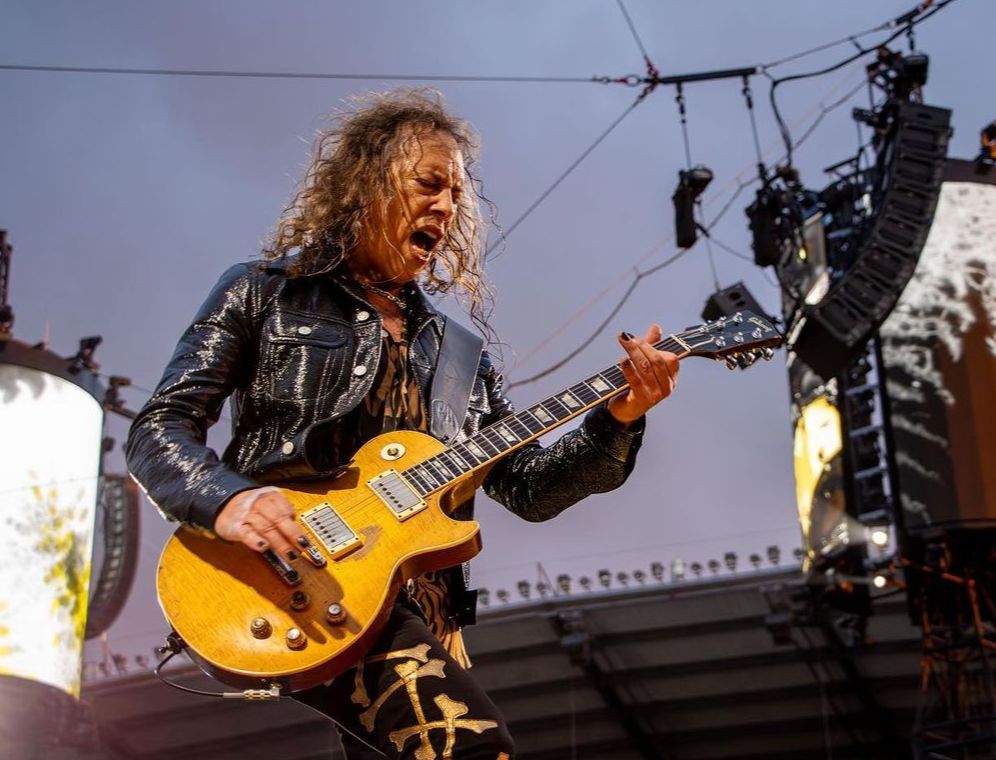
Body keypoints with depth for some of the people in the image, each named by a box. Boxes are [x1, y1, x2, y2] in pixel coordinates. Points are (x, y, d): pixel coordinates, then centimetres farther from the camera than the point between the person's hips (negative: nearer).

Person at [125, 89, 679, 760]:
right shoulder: (264, 292, 10)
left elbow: (528, 486, 16)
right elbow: (158, 430, 3)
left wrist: (618, 419, -1)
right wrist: (228, 500, -18)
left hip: (417, 606, 6)